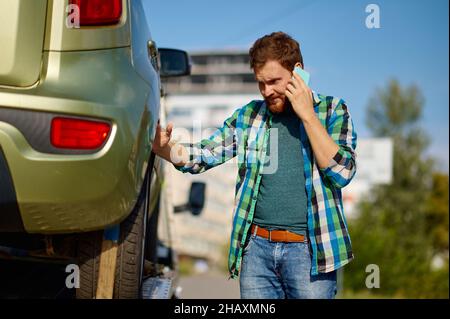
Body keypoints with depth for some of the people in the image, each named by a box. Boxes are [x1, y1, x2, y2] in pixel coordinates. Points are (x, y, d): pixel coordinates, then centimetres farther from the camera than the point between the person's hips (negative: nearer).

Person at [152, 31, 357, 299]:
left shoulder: (332, 110, 3)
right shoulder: (248, 116, 11)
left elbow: (343, 172, -9)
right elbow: (203, 154, 6)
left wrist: (307, 114, -11)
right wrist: (163, 148, -13)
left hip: (310, 249, -3)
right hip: (256, 247, 3)